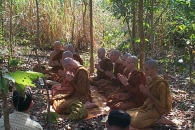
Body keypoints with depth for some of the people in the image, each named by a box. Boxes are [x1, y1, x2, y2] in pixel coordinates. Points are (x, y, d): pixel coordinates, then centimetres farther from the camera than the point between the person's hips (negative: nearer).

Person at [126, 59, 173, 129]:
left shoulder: (161, 84, -19)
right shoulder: (152, 81, 6)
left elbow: (162, 105, -17)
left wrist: (148, 93, -19)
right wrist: (145, 92, -5)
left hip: (156, 111, -9)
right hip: (148, 107, 9)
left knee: (135, 121, -26)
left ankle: (160, 120, -10)